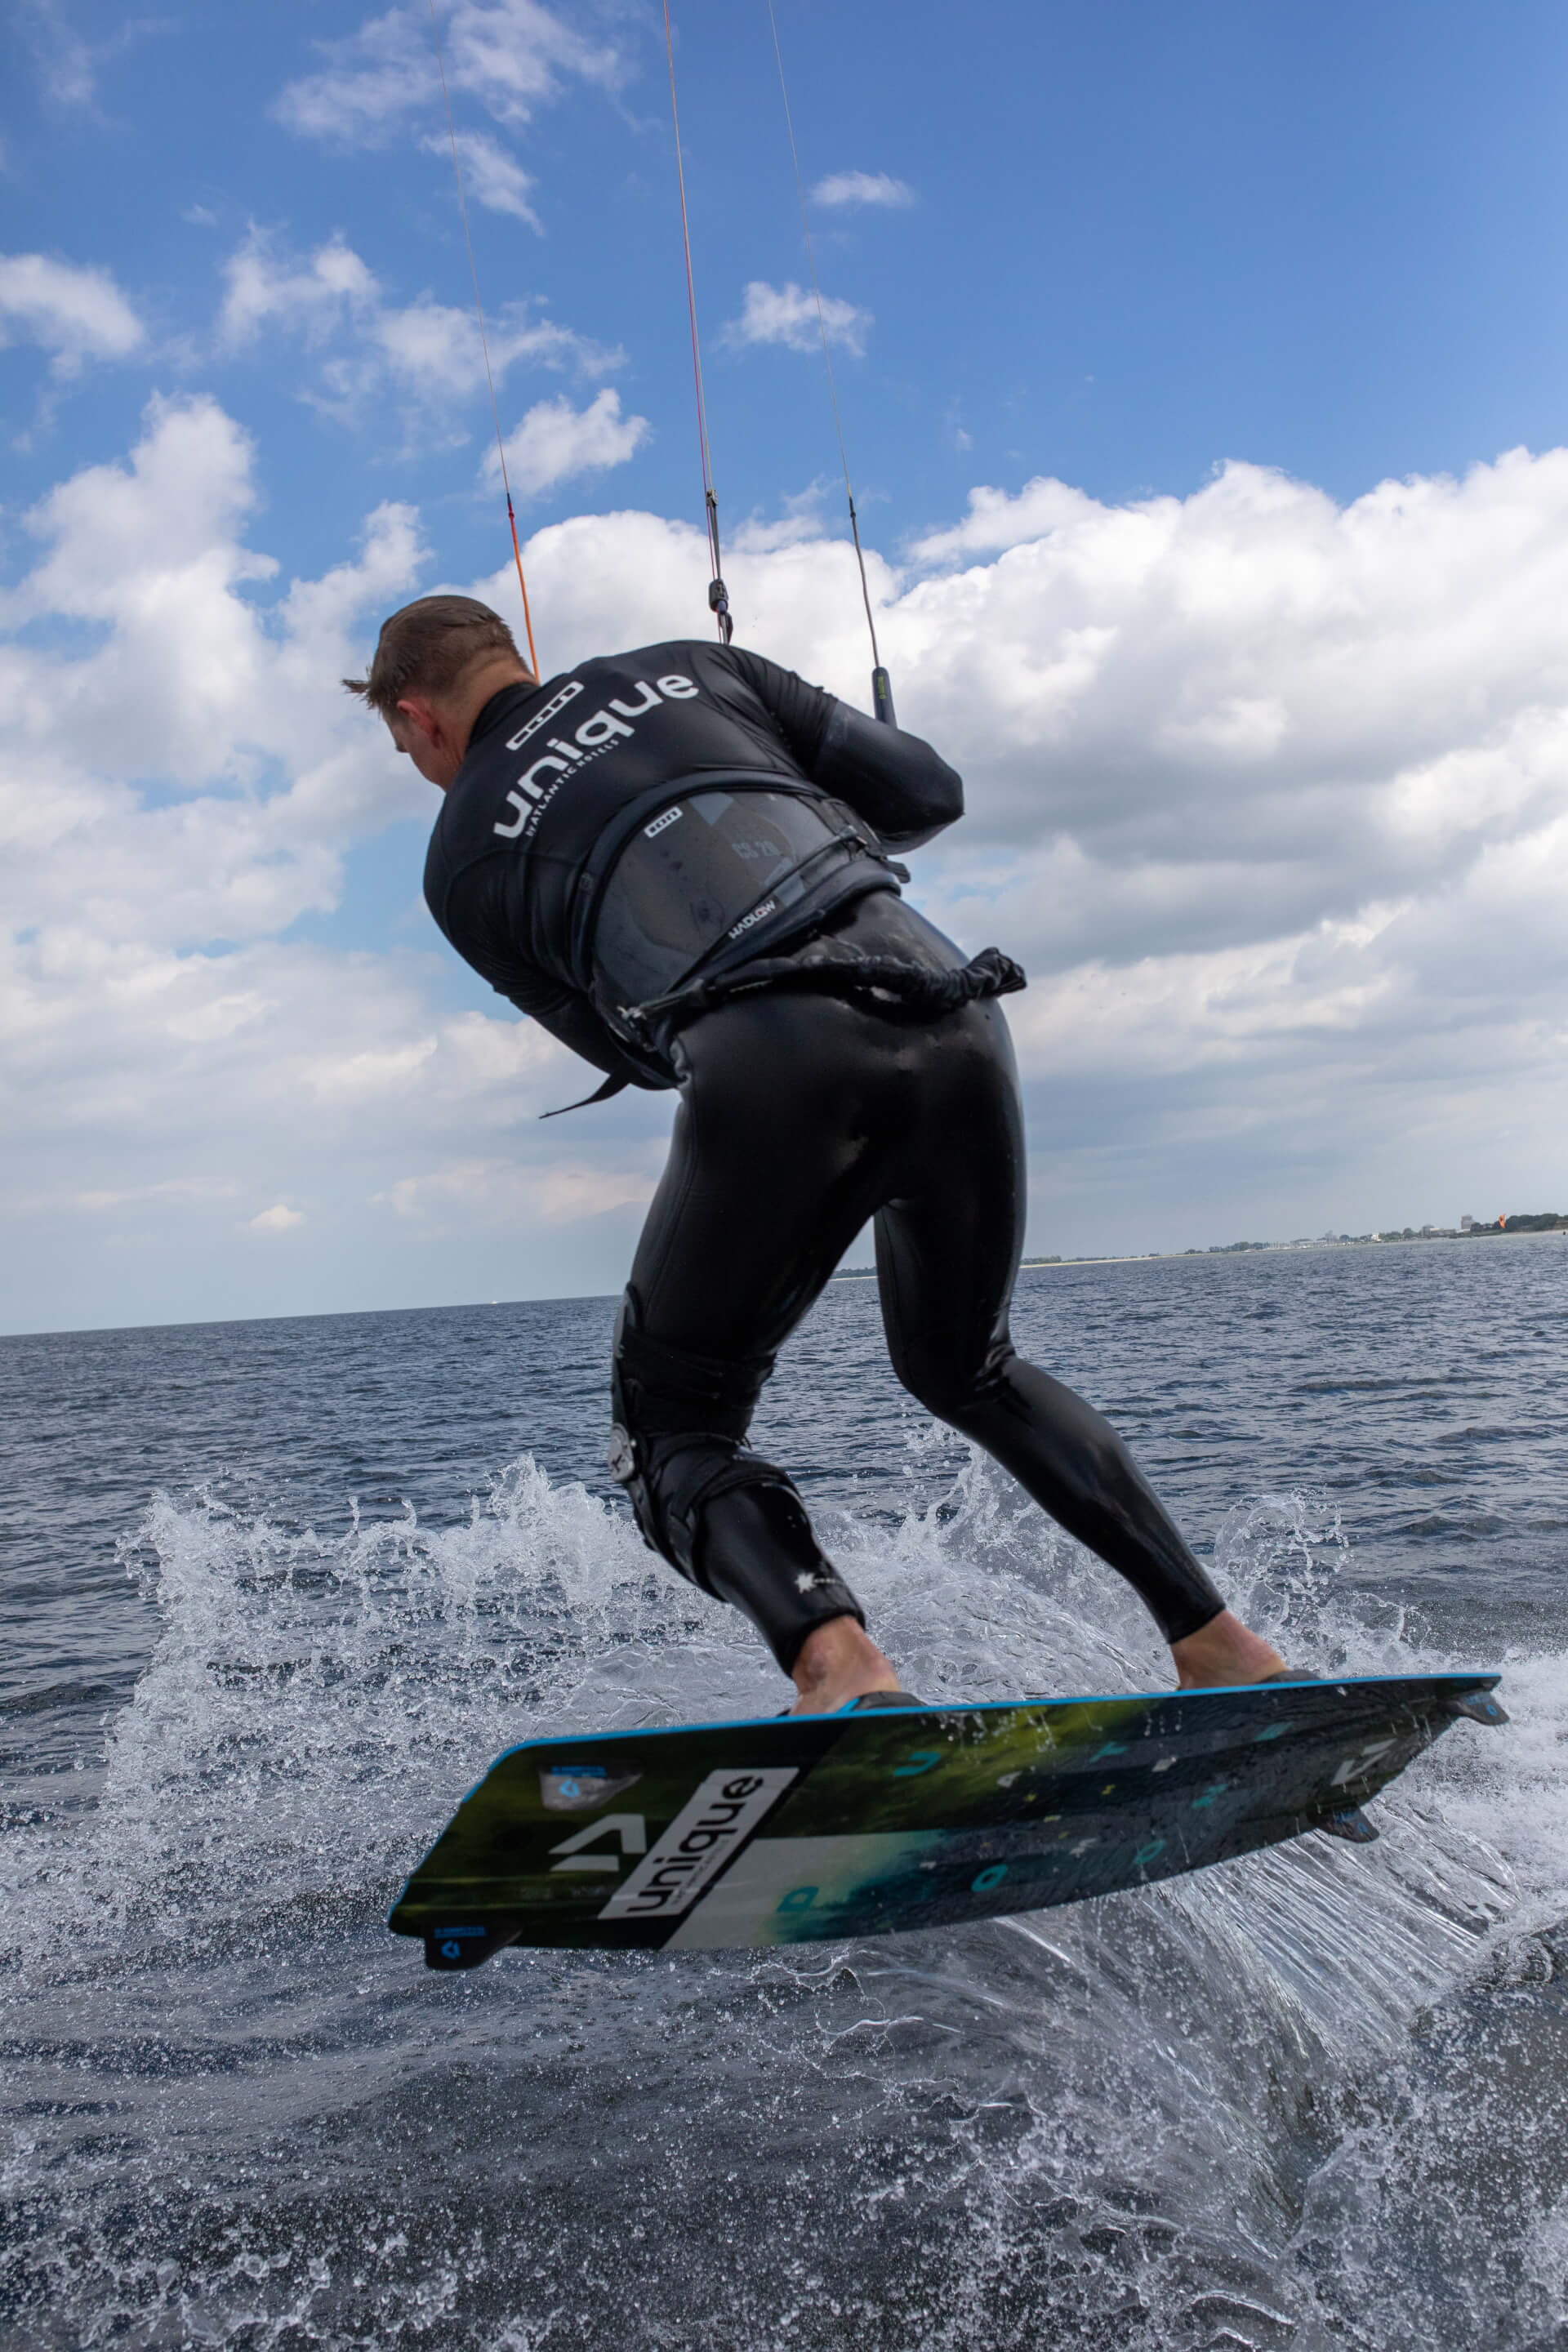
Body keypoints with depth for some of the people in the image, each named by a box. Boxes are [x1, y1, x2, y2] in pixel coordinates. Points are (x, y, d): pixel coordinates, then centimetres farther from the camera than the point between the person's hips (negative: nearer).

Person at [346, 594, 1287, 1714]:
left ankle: (838, 1662, -13)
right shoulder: (688, 667, 27)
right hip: (952, 1015, 4)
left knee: (672, 1431, 15)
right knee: (966, 1369, 28)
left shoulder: (464, 860, 21)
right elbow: (929, 794, 22)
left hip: (772, 1062, -4)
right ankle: (1219, 1641, 22)